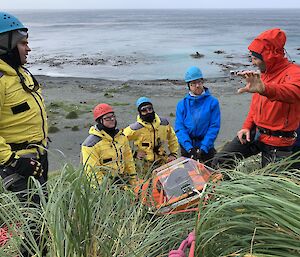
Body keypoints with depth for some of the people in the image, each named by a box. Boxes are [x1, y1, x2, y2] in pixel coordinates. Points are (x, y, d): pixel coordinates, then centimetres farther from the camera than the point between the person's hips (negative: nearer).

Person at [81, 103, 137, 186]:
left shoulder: (121, 136, 10)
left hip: (123, 182, 6)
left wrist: (134, 181, 15)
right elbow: (92, 171, -12)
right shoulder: (91, 143, -11)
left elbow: (128, 159, 18)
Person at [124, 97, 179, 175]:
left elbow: (172, 138, 17)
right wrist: (134, 154, -6)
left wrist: (173, 154, 10)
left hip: (164, 162, 3)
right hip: (147, 166, -3)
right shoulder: (135, 128, -10)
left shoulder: (164, 123, 2)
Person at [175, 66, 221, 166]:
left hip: (206, 148, -1)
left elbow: (214, 127, -7)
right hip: (187, 148, 1)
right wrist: (190, 148, -16)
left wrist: (203, 148, -15)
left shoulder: (212, 102, -1)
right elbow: (179, 128, -4)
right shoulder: (182, 104, 3)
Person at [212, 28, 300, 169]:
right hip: (255, 133, 7)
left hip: (277, 142, -6)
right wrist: (247, 126, 6)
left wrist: (264, 89, -61)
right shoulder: (263, 73, 9)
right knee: (220, 160, -1)